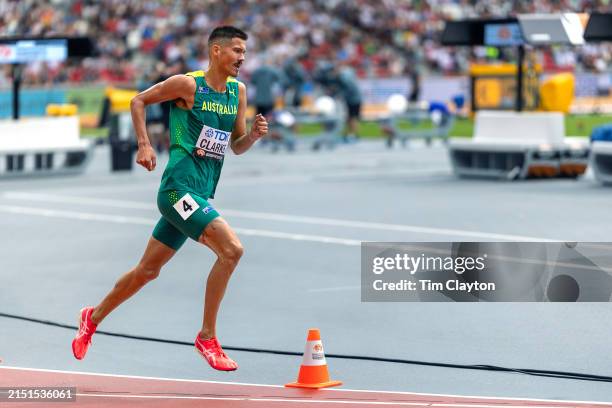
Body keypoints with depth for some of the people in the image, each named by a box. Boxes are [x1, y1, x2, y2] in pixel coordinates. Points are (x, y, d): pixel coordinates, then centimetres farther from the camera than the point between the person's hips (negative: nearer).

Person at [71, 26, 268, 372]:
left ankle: (93, 318, 35)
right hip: (179, 188, -8)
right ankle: (207, 338, -12)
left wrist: (254, 135, -5)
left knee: (148, 270, 16)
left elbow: (237, 146, 16)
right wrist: (145, 145, -6)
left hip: (201, 195, 8)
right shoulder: (188, 84, -9)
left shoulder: (238, 91, 11)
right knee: (232, 249, -22)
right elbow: (139, 101, 2)